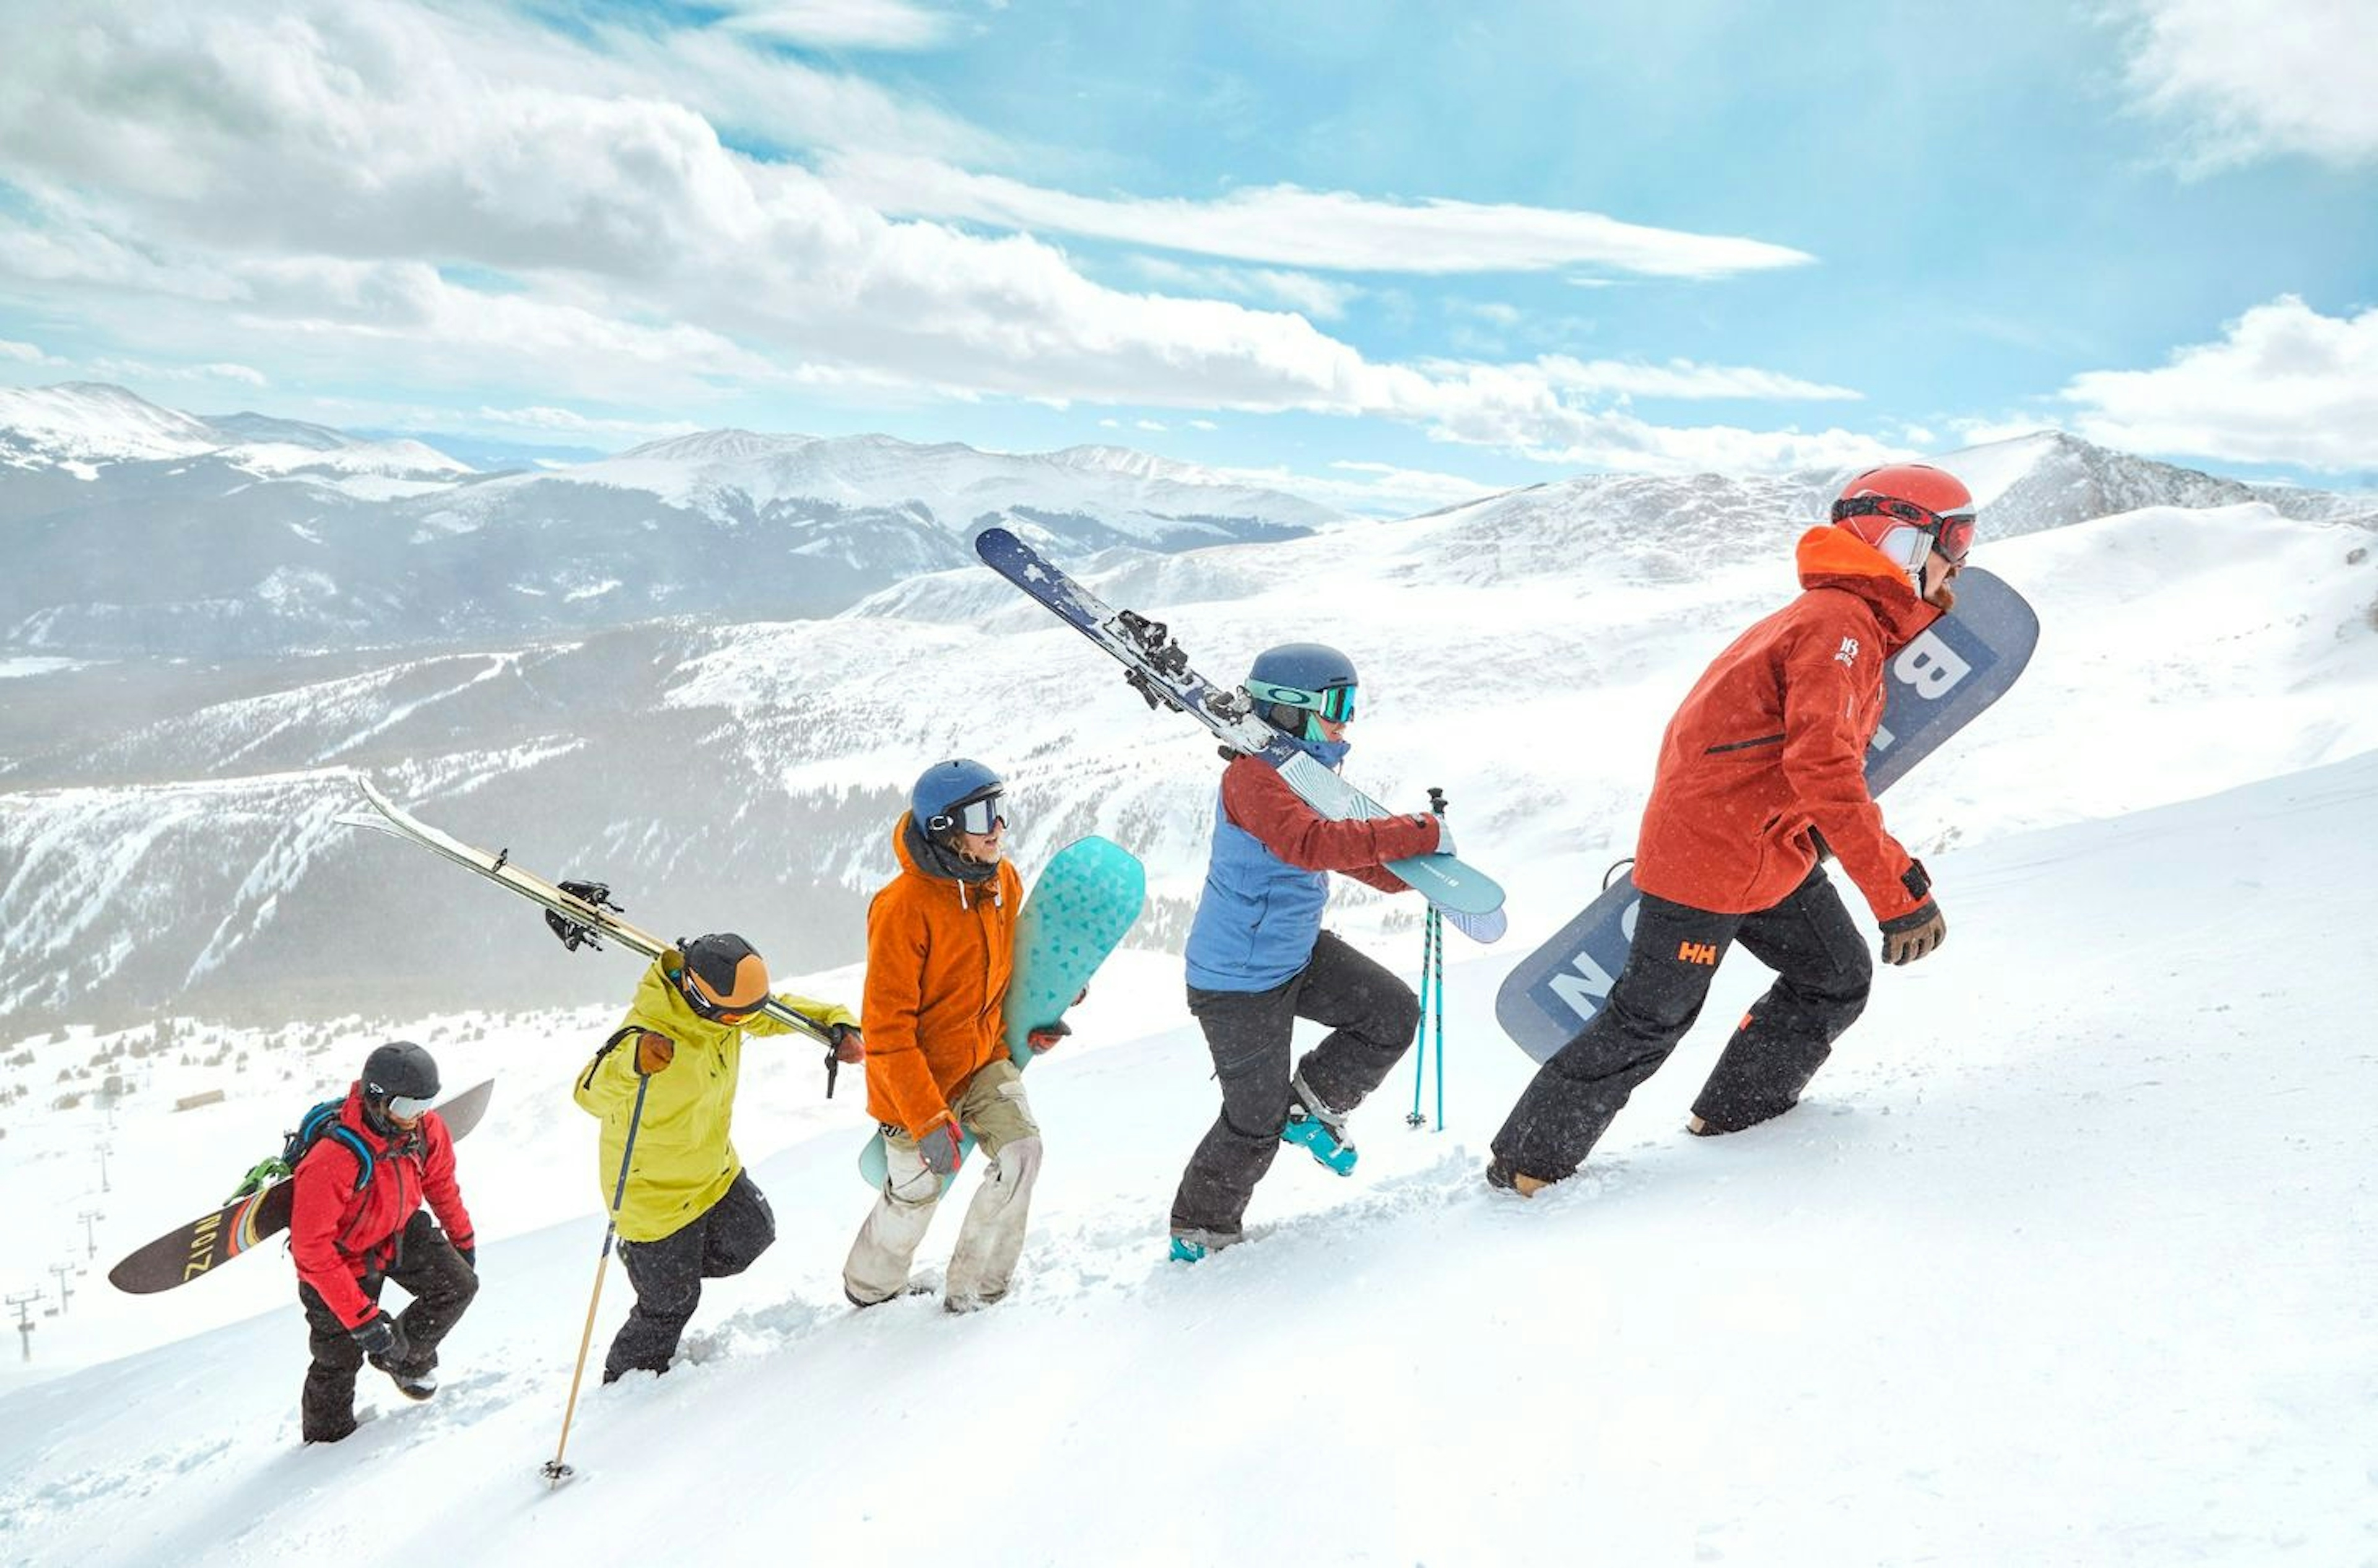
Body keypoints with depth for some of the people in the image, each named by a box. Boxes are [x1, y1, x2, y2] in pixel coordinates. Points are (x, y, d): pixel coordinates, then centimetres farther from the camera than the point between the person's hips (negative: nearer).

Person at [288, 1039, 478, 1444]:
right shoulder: (332, 1162, -39)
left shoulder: (427, 1130, -20)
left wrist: (463, 1241, 13)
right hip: (343, 1256, -5)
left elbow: (441, 1184, 2)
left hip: (401, 1231, 5)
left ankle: (405, 1356, 18)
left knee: (458, 1285, -9)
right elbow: (312, 1250, -34)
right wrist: (361, 1317, -34)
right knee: (340, 1358, 7)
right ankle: (325, 1434, 36)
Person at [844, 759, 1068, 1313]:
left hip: (984, 1057, 5)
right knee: (916, 1195, 9)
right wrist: (928, 1119, -27)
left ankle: (973, 1295, 3)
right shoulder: (903, 908, -28)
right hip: (917, 1078, -5)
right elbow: (887, 1032, -25)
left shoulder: (1003, 878, -7)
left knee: (1021, 1150, -15)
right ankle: (870, 1292, 41)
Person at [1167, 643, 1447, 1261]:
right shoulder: (1253, 776, -25)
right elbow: (1311, 844, -42)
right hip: (1240, 980, -9)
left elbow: (1344, 848, 20)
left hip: (1298, 952, 9)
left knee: (1394, 1014, -3)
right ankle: (1199, 1233, 27)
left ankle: (1313, 1104, 17)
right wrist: (1415, 835, -39)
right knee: (1257, 1123, 4)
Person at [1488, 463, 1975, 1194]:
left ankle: (1739, 1114, 27)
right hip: (1709, 857, -10)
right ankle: (1529, 1161, 11)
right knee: (1652, 1018, -1)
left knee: (1837, 981, 14)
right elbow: (1824, 768, -30)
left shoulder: (1853, 623, 13)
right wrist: (1900, 891, -31)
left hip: (1773, 854, 10)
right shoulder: (1839, 625, -19)